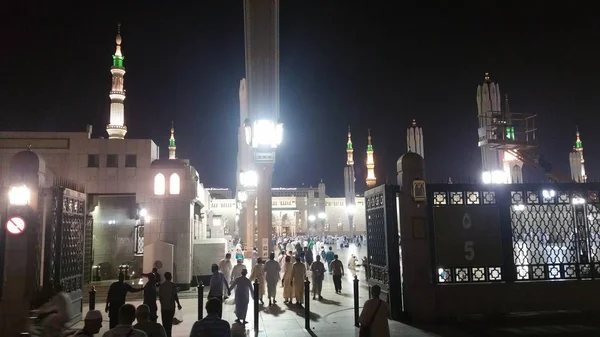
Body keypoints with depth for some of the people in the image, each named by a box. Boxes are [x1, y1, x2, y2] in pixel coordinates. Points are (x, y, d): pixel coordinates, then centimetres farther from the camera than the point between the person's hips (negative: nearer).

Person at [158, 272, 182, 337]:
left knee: (164, 322, 9)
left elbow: (159, 296, 3)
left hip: (163, 306, 3)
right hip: (171, 306, -3)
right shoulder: (173, 285, -7)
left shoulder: (161, 285, 2)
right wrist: (178, 304, 2)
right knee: (170, 321, 1)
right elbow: (175, 296, -9)